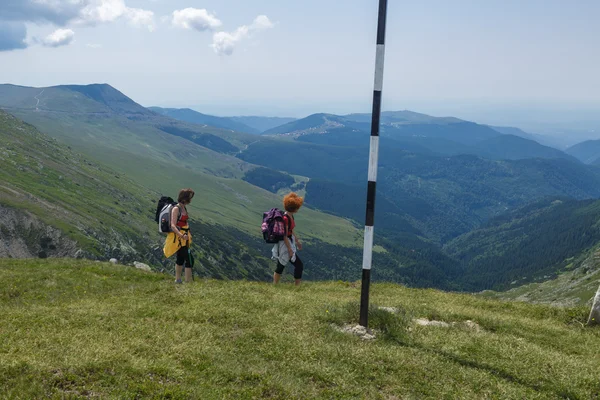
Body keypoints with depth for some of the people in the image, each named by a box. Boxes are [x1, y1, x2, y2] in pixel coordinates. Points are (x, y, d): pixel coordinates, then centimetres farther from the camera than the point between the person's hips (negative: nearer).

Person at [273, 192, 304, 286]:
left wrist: (297, 241, 25)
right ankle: (297, 286, 8)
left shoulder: (291, 216, 5)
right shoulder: (285, 218, -24)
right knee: (299, 265, -2)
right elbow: (285, 236, -23)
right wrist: (290, 250, -21)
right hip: (285, 244, -10)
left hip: (289, 242, 10)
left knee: (281, 267, 14)